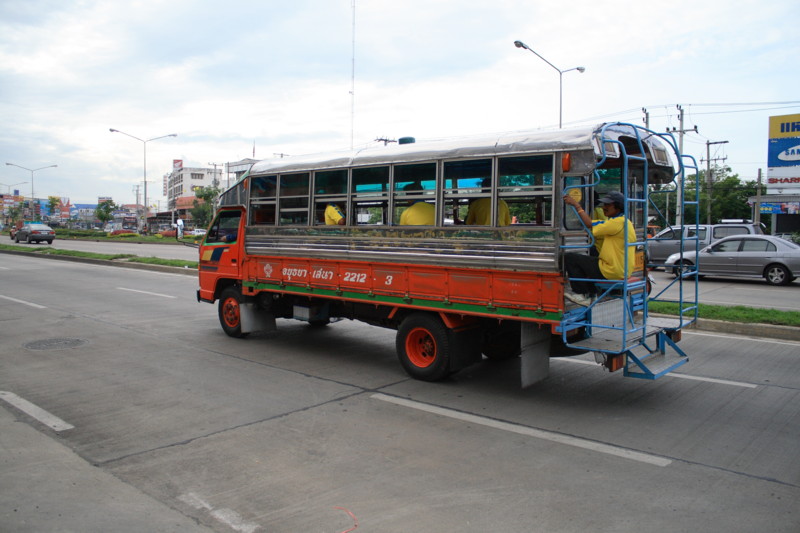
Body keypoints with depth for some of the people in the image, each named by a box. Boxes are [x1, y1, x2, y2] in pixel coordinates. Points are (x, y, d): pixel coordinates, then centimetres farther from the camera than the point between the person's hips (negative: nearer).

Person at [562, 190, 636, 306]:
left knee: (569, 258, -9)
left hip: (612, 272, -11)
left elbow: (589, 224, -21)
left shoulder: (619, 222, -19)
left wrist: (576, 205, -15)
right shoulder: (624, 222, 15)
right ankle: (592, 294, 22)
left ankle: (582, 295, -1)